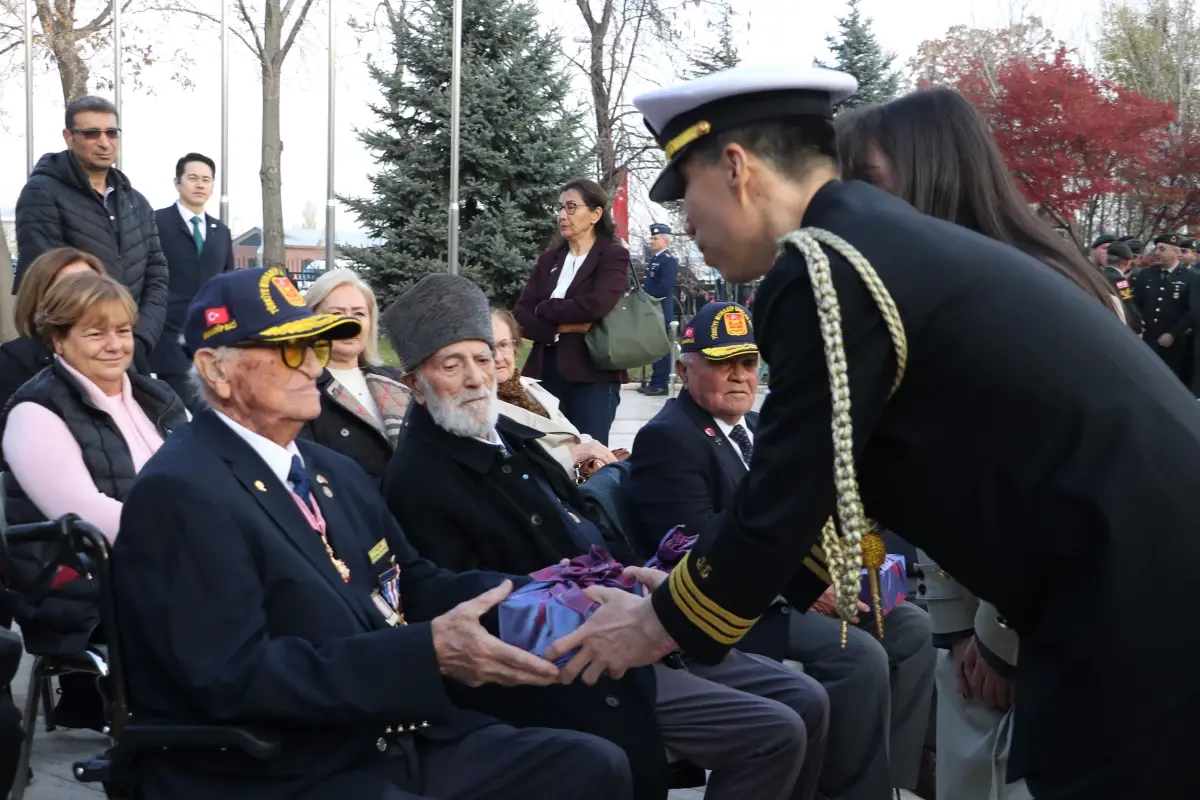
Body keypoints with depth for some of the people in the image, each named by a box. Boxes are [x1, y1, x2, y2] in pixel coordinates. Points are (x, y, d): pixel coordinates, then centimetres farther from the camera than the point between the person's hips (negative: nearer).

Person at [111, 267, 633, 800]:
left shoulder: (334, 472, 14)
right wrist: (430, 652, -28)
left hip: (398, 739, 8)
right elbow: (235, 677, -23)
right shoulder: (181, 492, -14)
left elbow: (412, 587, 15)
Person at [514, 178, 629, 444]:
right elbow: (520, 315, 5)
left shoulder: (613, 255, -1)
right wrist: (560, 327, -12)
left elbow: (597, 305, -19)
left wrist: (543, 309, -6)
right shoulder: (548, 259, 14)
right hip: (547, 371, 5)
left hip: (593, 374, -5)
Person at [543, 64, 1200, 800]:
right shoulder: (882, 236, 14)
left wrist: (663, 623, 5)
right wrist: (699, 586, 26)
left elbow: (786, 496, -11)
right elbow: (836, 484, 21)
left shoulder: (823, 272, -15)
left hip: (1140, 595, -9)